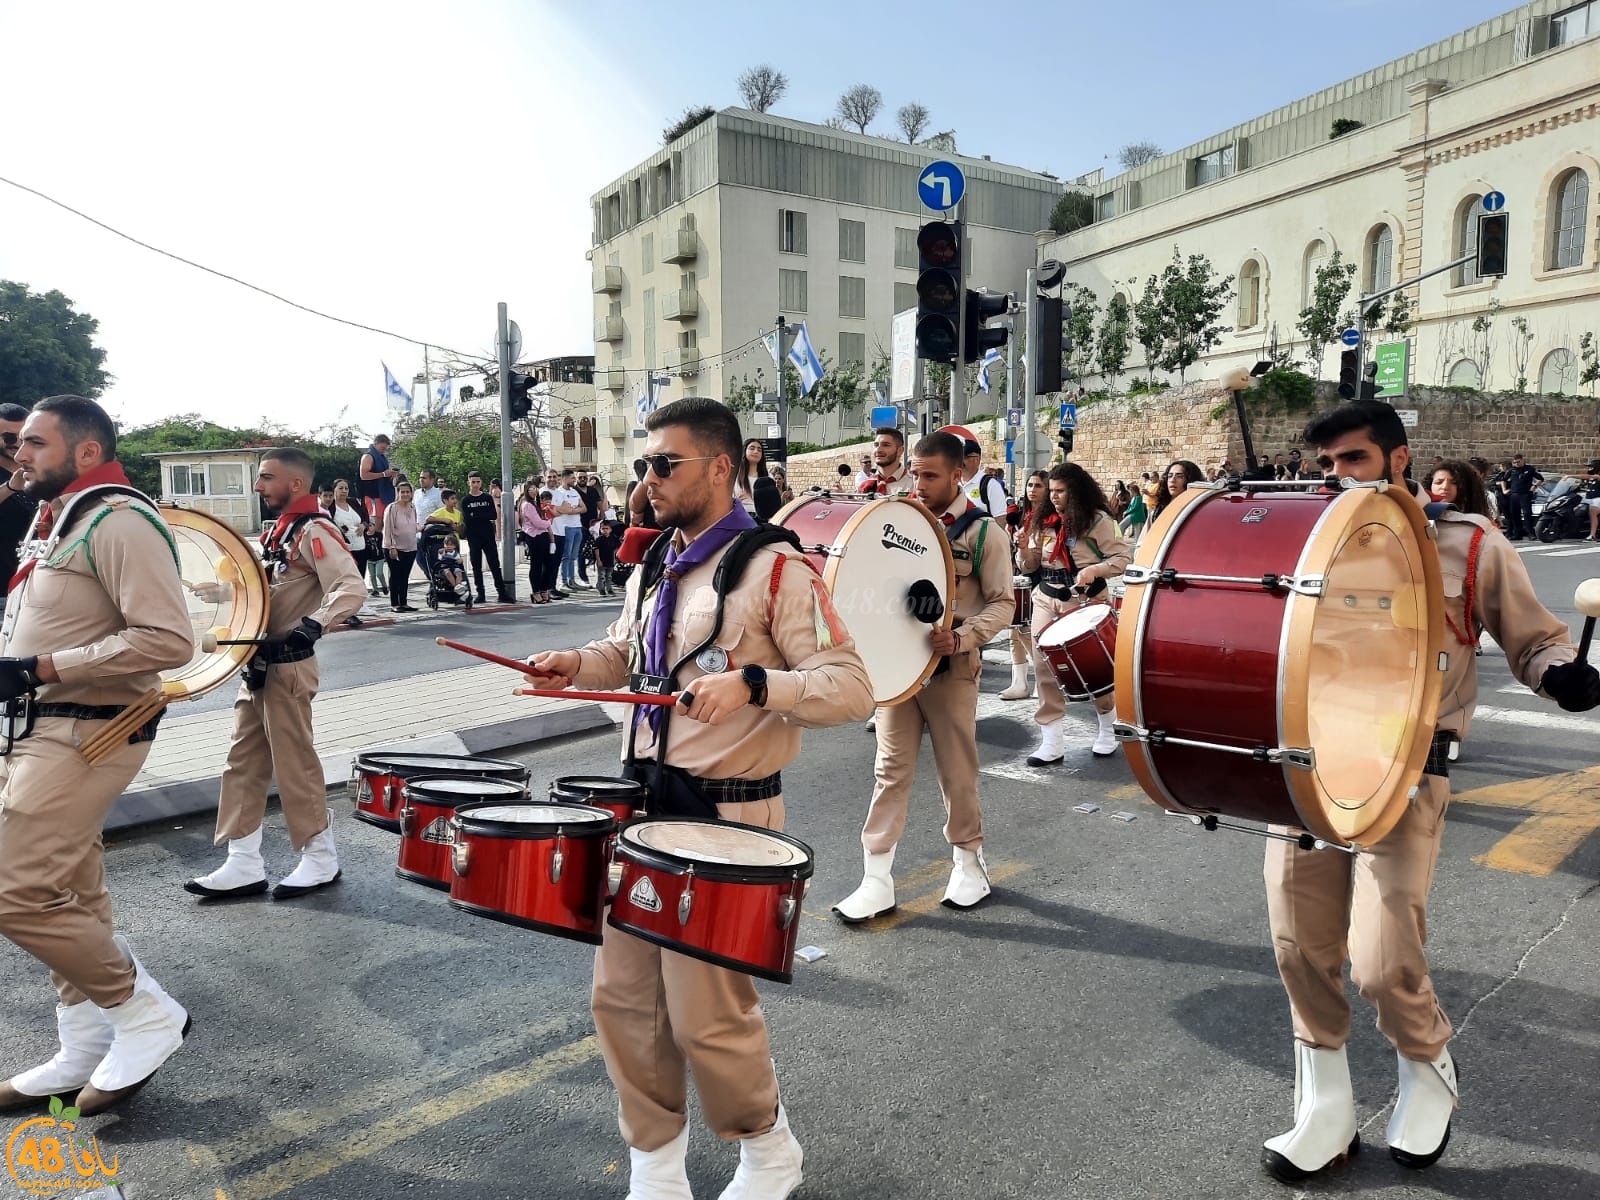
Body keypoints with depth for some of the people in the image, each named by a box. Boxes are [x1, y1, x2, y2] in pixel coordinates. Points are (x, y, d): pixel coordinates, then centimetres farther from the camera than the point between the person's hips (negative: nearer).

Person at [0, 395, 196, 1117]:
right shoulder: (62, 523, 14)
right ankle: (86, 1053, 26)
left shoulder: (118, 521, -16)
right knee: (72, 897, 14)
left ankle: (147, 1015, 4)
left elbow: (169, 640, -26)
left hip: (84, 735, -10)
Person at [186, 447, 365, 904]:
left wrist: (309, 629, -36)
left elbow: (350, 589, -27)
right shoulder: (274, 531, 15)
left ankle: (321, 860, 12)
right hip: (257, 661, 10)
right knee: (244, 761, 10)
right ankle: (244, 865, 17)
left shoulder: (314, 531, -14)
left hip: (288, 665, -10)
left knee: (294, 761, -2)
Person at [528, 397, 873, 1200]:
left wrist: (753, 683, -33)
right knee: (623, 997, 12)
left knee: (706, 1015, 2)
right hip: (641, 802, 7)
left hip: (725, 816, -7)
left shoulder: (775, 568, -14)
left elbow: (851, 688, -19)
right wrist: (579, 664, 5)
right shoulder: (652, 568, 10)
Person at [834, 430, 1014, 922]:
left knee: (957, 771, 9)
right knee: (891, 768, 3)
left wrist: (961, 638, -22)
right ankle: (878, 877, 8)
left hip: (952, 668, -3)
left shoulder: (983, 530, -5)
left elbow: (1002, 602, -5)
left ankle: (969, 862, 29)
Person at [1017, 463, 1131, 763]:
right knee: (1044, 667, -3)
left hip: (1084, 601, -4)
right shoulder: (1043, 521, 7)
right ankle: (1051, 743, 3)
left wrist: (1093, 570, -26)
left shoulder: (1097, 521, -8)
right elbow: (1031, 566, 11)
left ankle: (1108, 732, 31)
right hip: (1046, 599, 5)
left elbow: (1124, 558, -11)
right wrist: (1024, 550, -10)